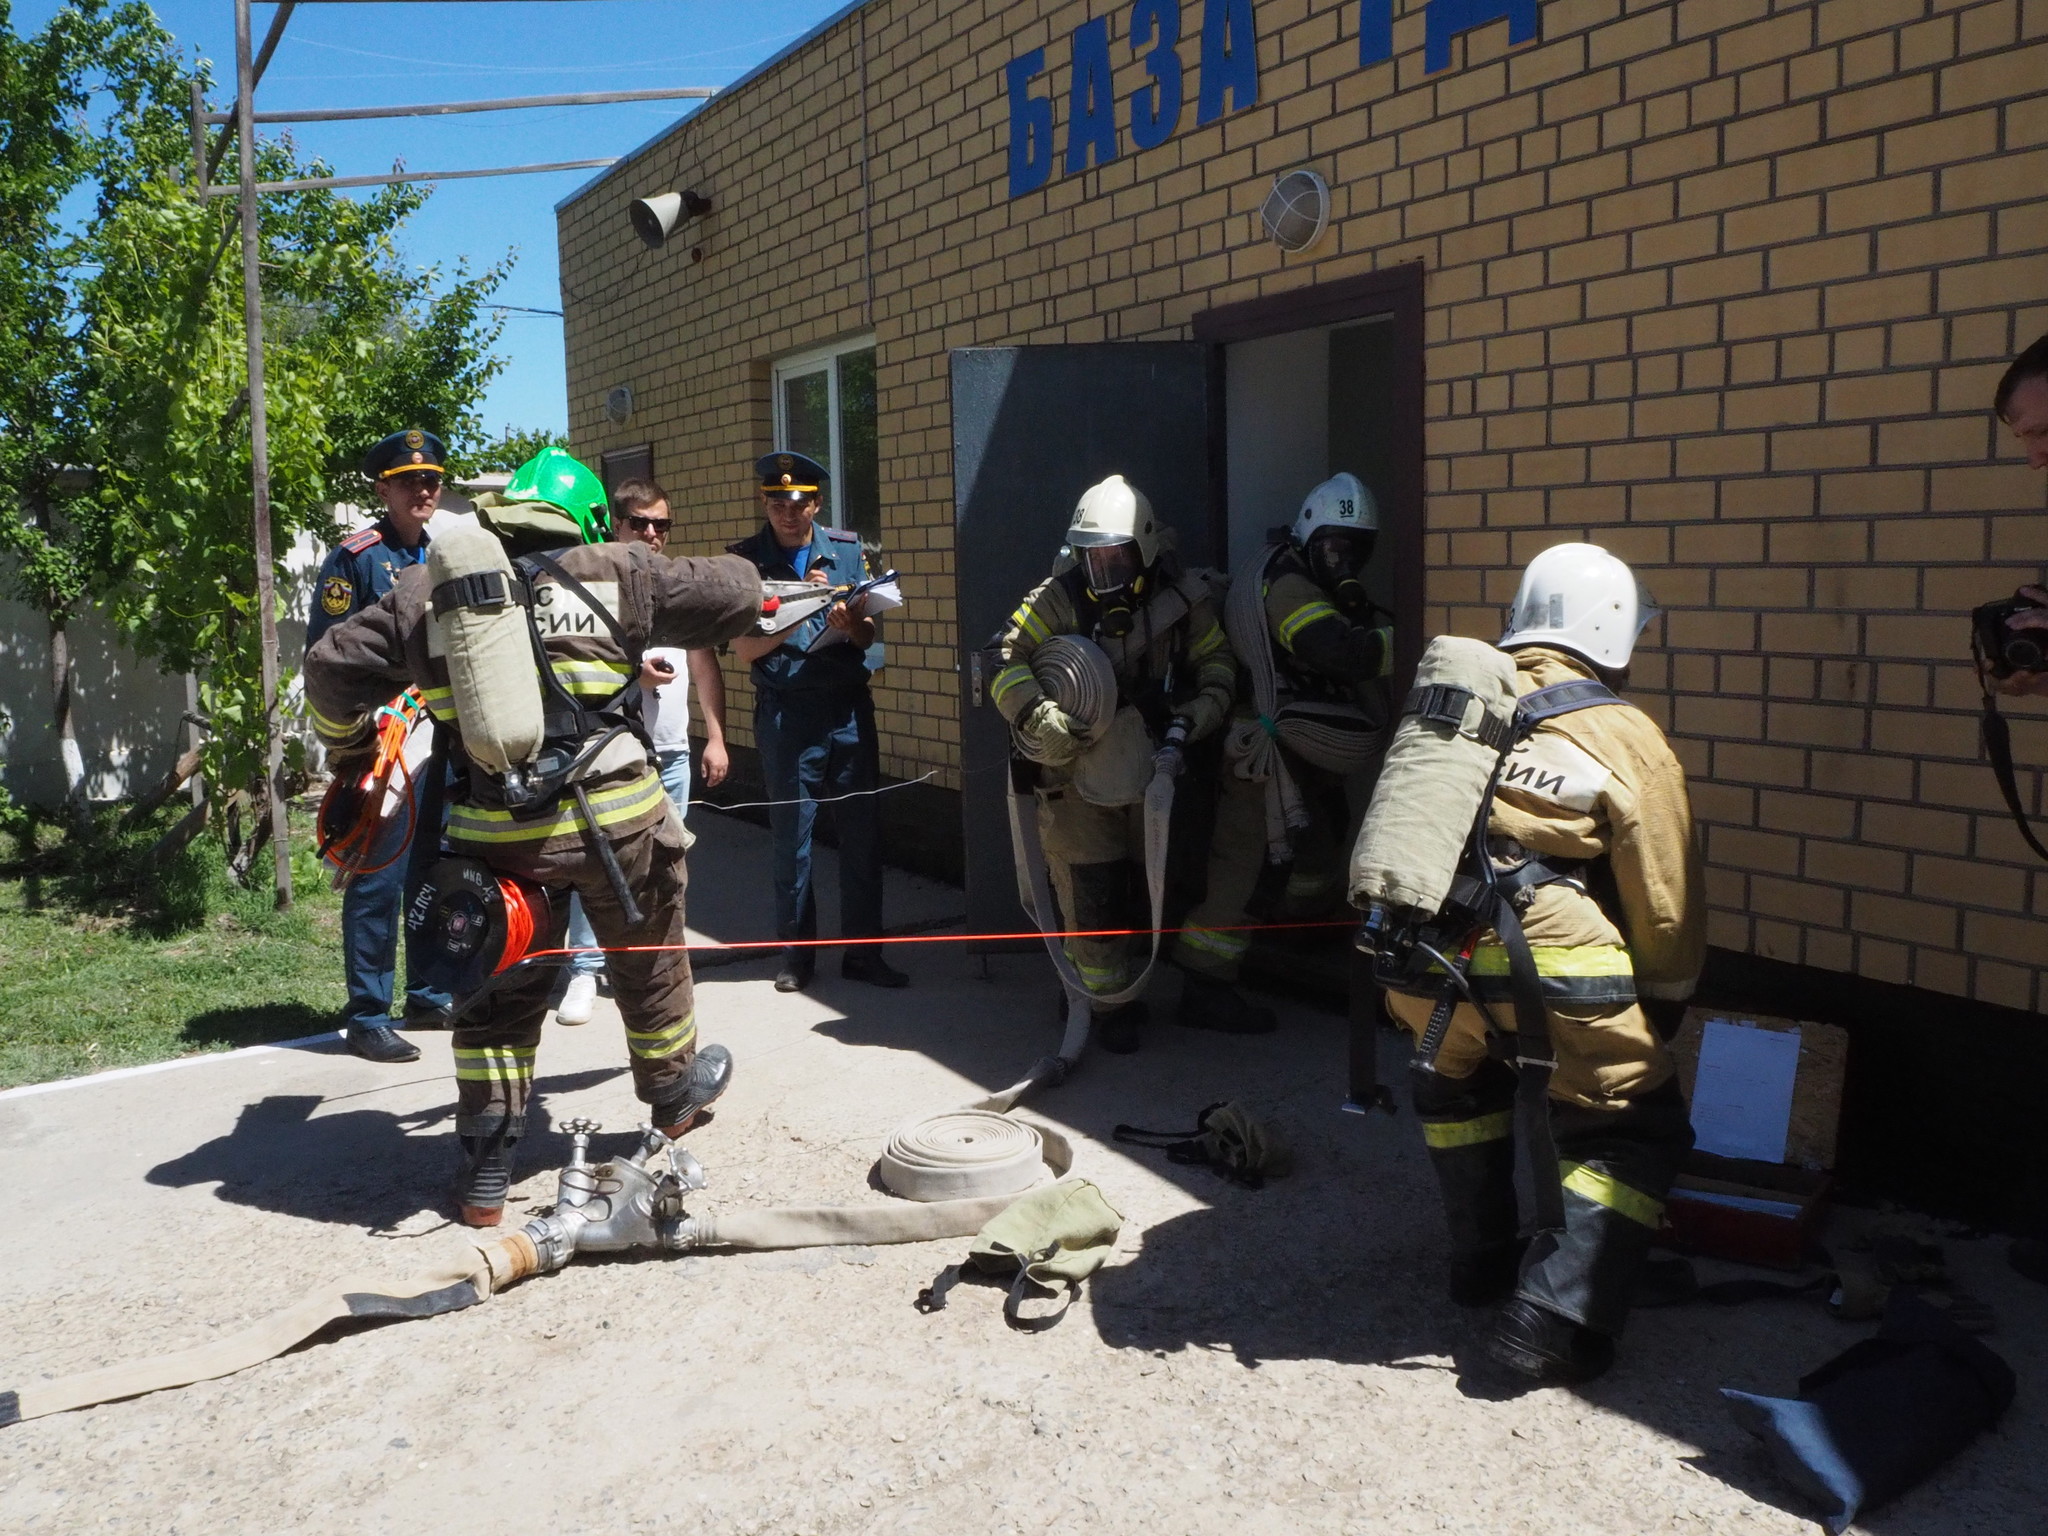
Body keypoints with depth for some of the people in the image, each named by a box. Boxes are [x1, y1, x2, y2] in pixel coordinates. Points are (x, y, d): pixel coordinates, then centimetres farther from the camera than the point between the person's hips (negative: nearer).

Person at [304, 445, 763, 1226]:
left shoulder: (425, 590, 6)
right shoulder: (614, 572, 0)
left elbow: (332, 671, 8)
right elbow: (732, 592, 4)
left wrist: (349, 747, 27)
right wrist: (750, 583, 28)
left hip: (494, 831, 2)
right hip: (613, 813, -1)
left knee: (499, 992, 17)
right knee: (648, 959, 22)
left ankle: (485, 1168, 20)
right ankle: (674, 1091, 45)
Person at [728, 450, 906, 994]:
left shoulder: (847, 549, 5)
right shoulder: (745, 560, -1)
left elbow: (867, 637, 5)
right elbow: (746, 648, -7)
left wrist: (848, 623, -18)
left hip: (850, 708, 2)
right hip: (785, 714, -2)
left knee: (862, 832, 5)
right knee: (791, 839, 5)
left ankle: (863, 952, 16)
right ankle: (797, 954, 19)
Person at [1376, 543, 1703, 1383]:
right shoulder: (1625, 738, 2)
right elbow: (1664, 898, 6)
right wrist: (1666, 1001, 22)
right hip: (1545, 970, -5)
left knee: (1456, 1079, 34)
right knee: (1632, 1134, 14)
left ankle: (1481, 1260, 41)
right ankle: (1553, 1318, 4)